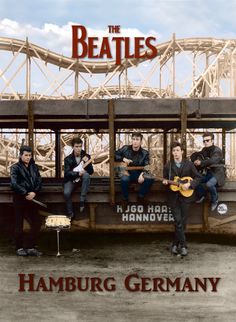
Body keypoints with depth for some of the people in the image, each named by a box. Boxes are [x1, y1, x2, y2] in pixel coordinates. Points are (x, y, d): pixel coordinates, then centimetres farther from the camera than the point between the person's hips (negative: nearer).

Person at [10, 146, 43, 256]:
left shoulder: (34, 167, 11)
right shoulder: (15, 168, -3)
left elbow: (39, 181, 5)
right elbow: (14, 184, -15)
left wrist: (34, 192, -12)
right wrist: (26, 194, -17)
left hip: (31, 199, 5)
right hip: (19, 199, -5)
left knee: (36, 223, 1)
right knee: (19, 224, 3)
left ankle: (30, 247, 11)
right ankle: (20, 248, 14)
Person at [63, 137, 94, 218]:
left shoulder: (86, 156, -4)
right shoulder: (68, 159, -7)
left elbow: (91, 172, -7)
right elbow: (67, 173, -17)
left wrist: (87, 163, -25)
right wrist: (78, 173, -33)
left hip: (82, 179, 1)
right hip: (71, 179, -1)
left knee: (86, 175, -34)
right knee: (66, 193, -30)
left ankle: (82, 201, -29)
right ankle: (70, 213, -7)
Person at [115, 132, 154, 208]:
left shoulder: (145, 153, 1)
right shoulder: (125, 149, 1)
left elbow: (147, 167, -8)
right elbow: (114, 155, 6)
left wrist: (142, 174, -29)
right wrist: (123, 159, -12)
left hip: (139, 174, 2)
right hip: (127, 173, -2)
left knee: (150, 178, -28)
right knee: (124, 179, -38)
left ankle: (141, 196, -4)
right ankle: (125, 199, -14)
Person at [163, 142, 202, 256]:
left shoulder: (189, 164, 1)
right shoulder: (168, 165, 5)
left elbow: (198, 177, 2)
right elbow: (165, 178, 14)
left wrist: (189, 184, -12)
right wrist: (165, 181, -9)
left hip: (185, 195, 0)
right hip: (173, 196, 0)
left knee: (182, 222, 2)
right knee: (178, 221, -8)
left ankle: (175, 244, 17)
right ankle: (183, 246, -2)